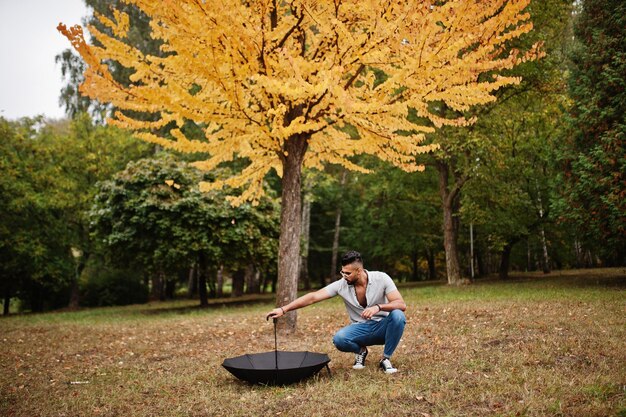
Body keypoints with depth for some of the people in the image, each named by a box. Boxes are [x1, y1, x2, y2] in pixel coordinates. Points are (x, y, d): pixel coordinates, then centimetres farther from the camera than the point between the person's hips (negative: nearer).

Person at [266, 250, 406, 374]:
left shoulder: (381, 278, -15)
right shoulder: (341, 285, -12)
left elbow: (401, 305, -22)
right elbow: (313, 297, -14)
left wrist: (378, 307, -41)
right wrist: (283, 309, -21)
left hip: (383, 327, -1)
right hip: (360, 329, 1)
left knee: (397, 315, -34)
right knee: (339, 339, -31)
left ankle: (386, 359, -10)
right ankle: (360, 351, 6)